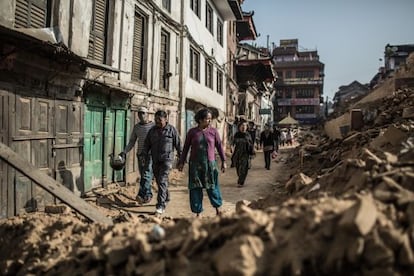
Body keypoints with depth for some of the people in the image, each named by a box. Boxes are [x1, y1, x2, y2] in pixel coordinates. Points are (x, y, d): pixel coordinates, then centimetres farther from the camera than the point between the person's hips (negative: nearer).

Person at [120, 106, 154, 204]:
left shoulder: (154, 126, -3)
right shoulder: (136, 127, 10)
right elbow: (132, 142, 13)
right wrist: (124, 152, 0)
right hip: (140, 154, 5)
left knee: (147, 174, -15)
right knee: (143, 176, 8)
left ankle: (141, 195, -23)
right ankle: (148, 195, 19)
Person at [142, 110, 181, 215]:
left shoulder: (172, 130, -3)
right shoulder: (152, 130, 8)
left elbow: (178, 145, 1)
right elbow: (146, 144, 8)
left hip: (167, 159, -5)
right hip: (155, 160, 5)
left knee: (162, 181, -14)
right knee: (159, 181, 13)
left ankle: (160, 206, -14)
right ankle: (166, 198, 35)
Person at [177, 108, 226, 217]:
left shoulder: (213, 131, 2)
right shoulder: (192, 132, 1)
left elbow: (219, 146, 5)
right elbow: (186, 147, 6)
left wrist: (223, 161, 3)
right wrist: (181, 162, 6)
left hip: (210, 164, 0)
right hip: (195, 164, 0)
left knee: (212, 187, 6)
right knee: (195, 189, 3)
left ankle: (218, 207, 30)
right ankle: (198, 212, 15)